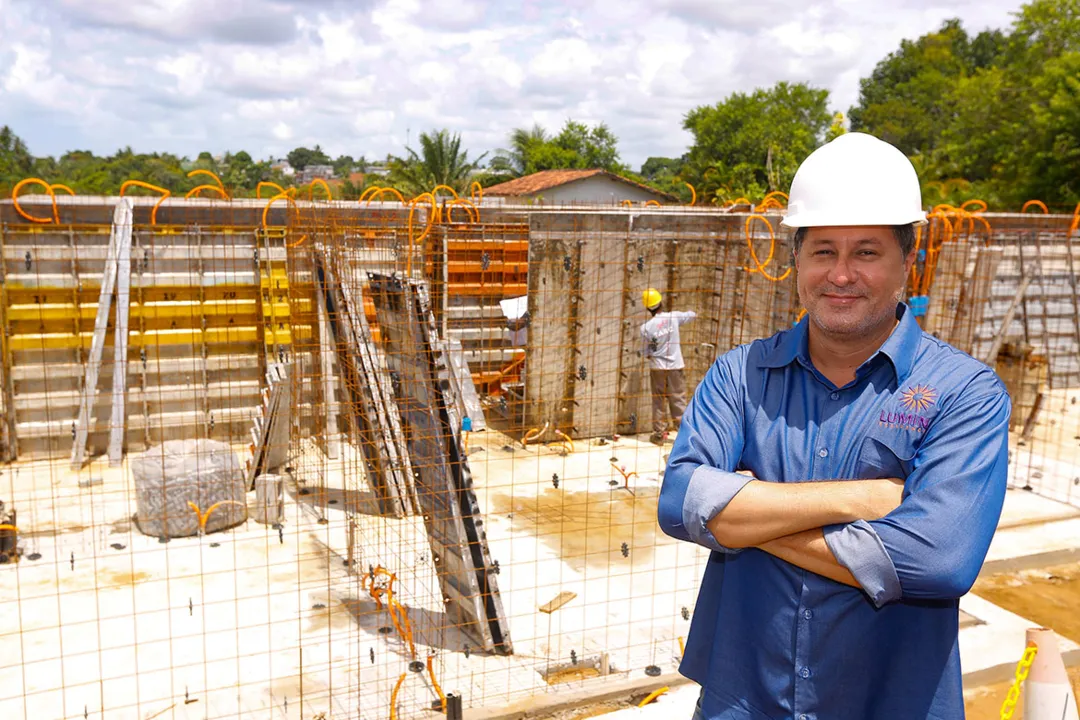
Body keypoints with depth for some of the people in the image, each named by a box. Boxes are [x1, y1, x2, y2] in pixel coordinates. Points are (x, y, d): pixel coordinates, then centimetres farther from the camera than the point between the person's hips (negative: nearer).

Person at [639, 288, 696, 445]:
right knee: (678, 400, 8)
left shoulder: (646, 328, -11)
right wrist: (692, 313, 35)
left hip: (657, 367, 0)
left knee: (659, 401, 9)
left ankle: (659, 434, 12)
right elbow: (691, 315, 12)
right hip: (675, 366, 1)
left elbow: (647, 352, -2)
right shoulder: (673, 317, -9)